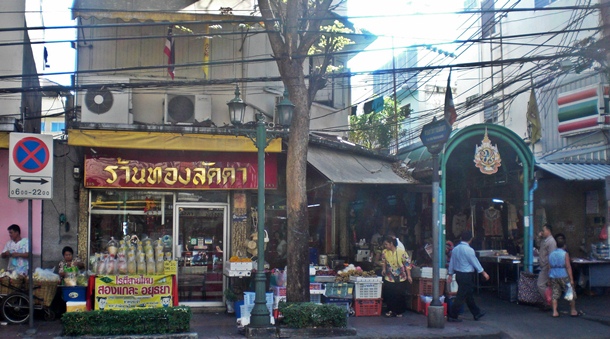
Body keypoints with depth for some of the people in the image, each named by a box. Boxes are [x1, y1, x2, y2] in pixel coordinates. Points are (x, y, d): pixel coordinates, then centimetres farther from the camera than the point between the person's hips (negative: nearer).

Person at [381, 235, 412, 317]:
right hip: (389, 278, 3)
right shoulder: (384, 252, -1)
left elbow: (407, 264, -10)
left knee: (399, 295, 0)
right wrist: (383, 269, 5)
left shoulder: (402, 252, -13)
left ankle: (399, 311, 16)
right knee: (388, 294, -2)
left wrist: (409, 276, -12)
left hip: (400, 278, -3)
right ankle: (391, 310, 13)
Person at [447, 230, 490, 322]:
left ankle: (477, 313, 32)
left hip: (458, 274, 8)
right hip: (467, 275, -8)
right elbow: (475, 262, -11)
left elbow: (452, 262, 10)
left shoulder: (455, 249, 5)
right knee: (461, 297, -3)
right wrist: (483, 273, 0)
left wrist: (450, 274, 18)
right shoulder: (469, 250, -17)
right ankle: (452, 316, 0)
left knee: (469, 295, 19)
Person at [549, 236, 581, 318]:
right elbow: (568, 267, -12)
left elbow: (549, 267, 9)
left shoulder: (551, 254, 7)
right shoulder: (565, 254, -9)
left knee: (555, 295, 6)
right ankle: (573, 311, 16)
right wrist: (571, 279, -11)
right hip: (564, 276, -5)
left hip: (553, 277, 5)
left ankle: (555, 312, -1)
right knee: (571, 294, 10)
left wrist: (550, 278, 16)